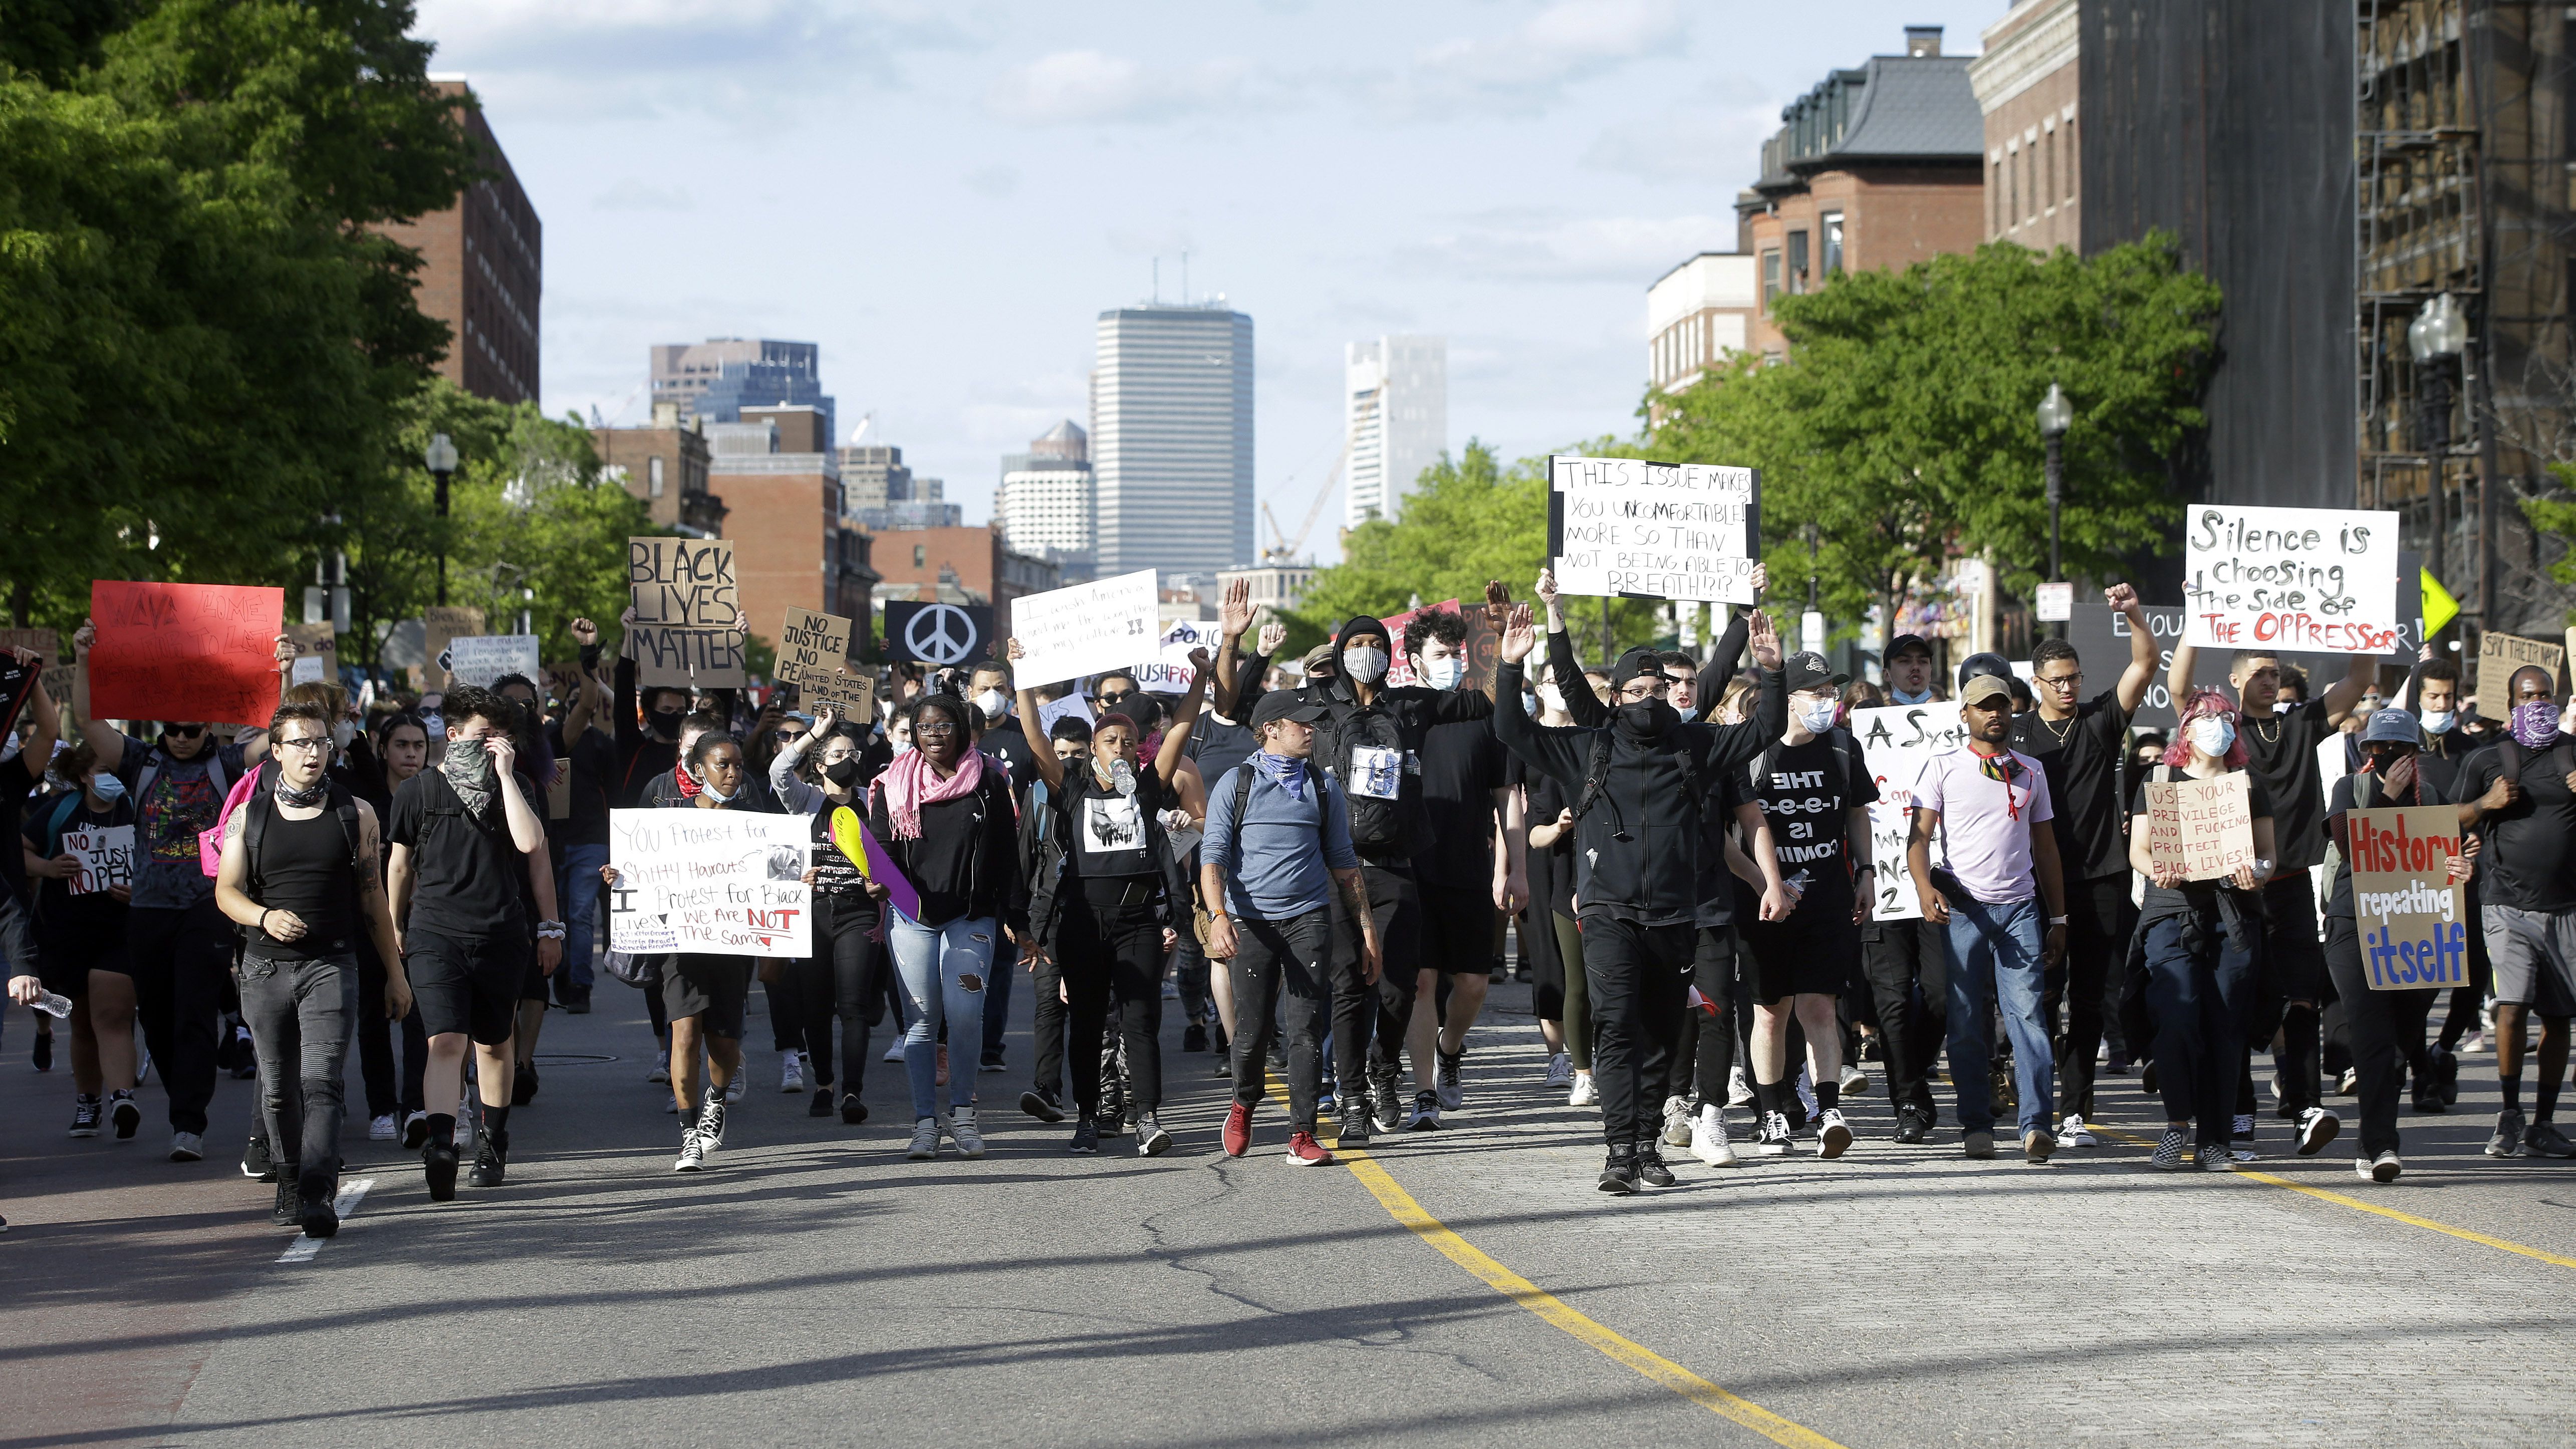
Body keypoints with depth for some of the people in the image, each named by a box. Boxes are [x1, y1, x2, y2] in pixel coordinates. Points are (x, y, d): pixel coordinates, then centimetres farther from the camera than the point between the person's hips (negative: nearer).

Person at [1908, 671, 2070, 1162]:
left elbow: (2045, 847, 19)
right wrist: (1925, 889, -19)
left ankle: (2036, 1125, -17)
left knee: (2027, 1013, -10)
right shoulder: (1943, 768, 7)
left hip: (2020, 908, 2)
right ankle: (1977, 1126, 6)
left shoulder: (2031, 772, 17)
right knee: (1967, 1022, -1)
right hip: (1962, 907, -1)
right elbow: (1919, 836, 0)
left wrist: (2059, 918, 14)